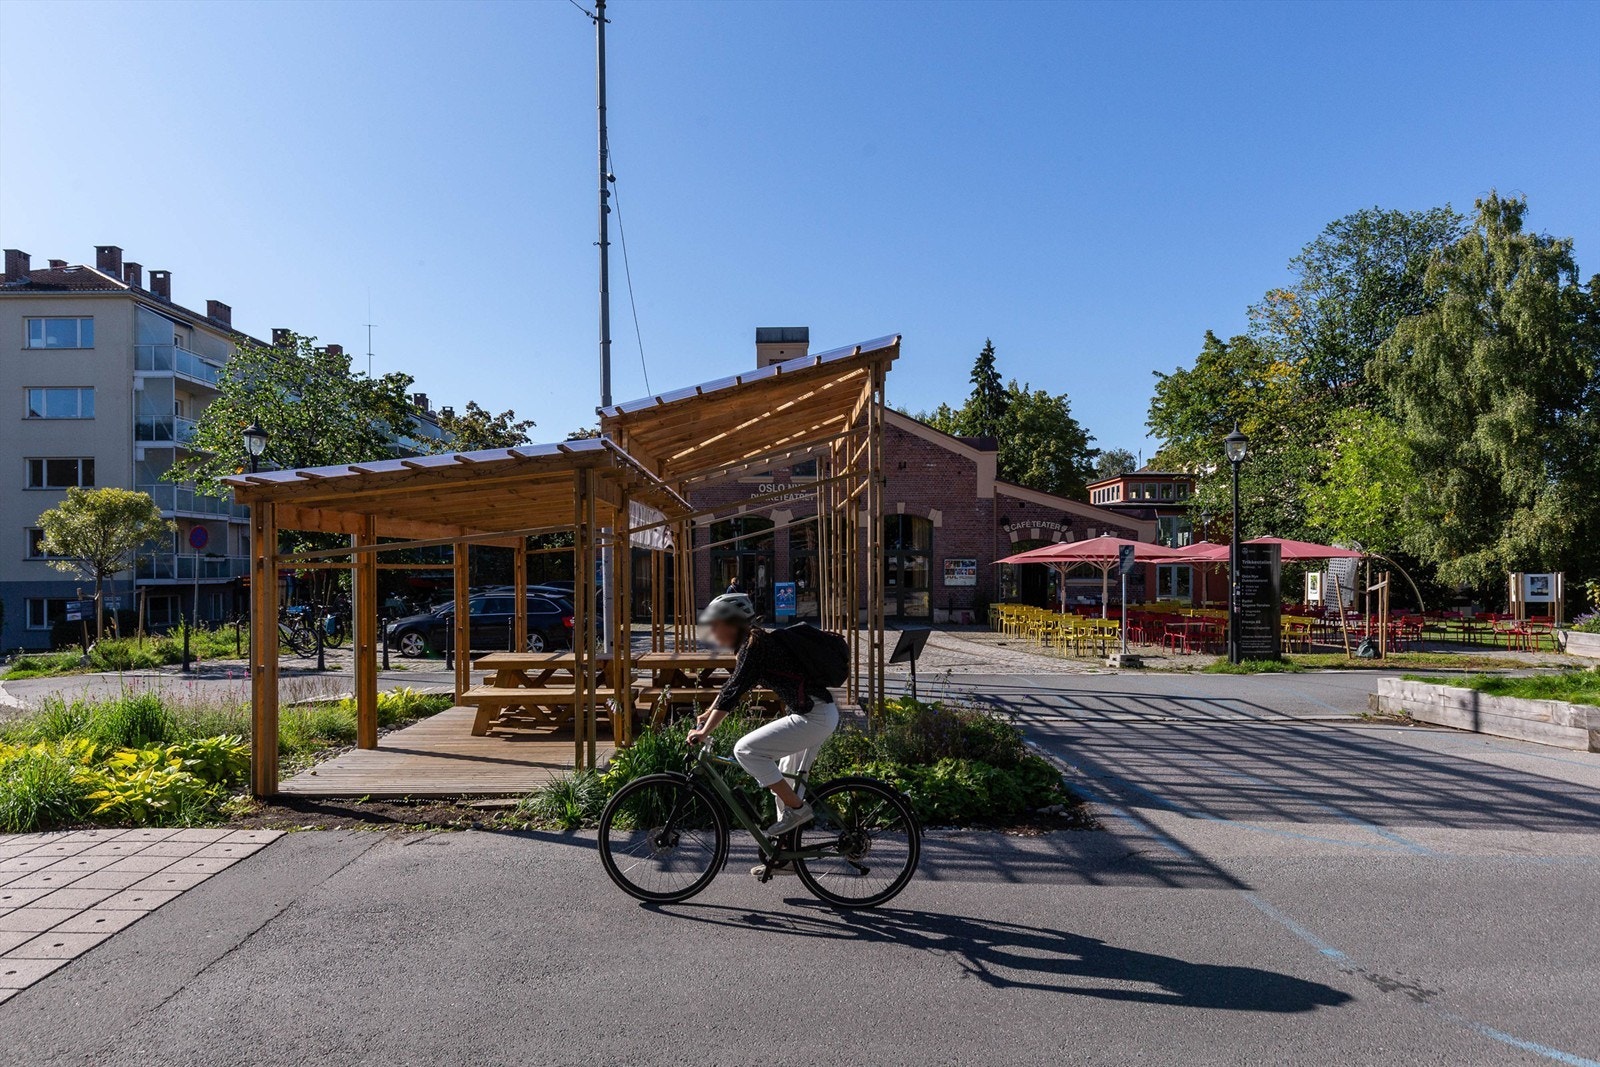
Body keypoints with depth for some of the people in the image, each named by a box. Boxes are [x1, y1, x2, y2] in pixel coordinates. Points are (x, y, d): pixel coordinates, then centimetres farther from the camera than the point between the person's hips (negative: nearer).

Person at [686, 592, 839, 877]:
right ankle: (787, 857, 25)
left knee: (746, 749, -14)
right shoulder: (754, 642, 15)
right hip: (823, 715, 11)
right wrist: (707, 714, 28)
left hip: (813, 717, -11)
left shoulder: (754, 645, -14)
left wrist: (704, 732, -18)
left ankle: (796, 808, -6)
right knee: (786, 782, 16)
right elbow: (732, 686, 26)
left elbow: (734, 692, -20)